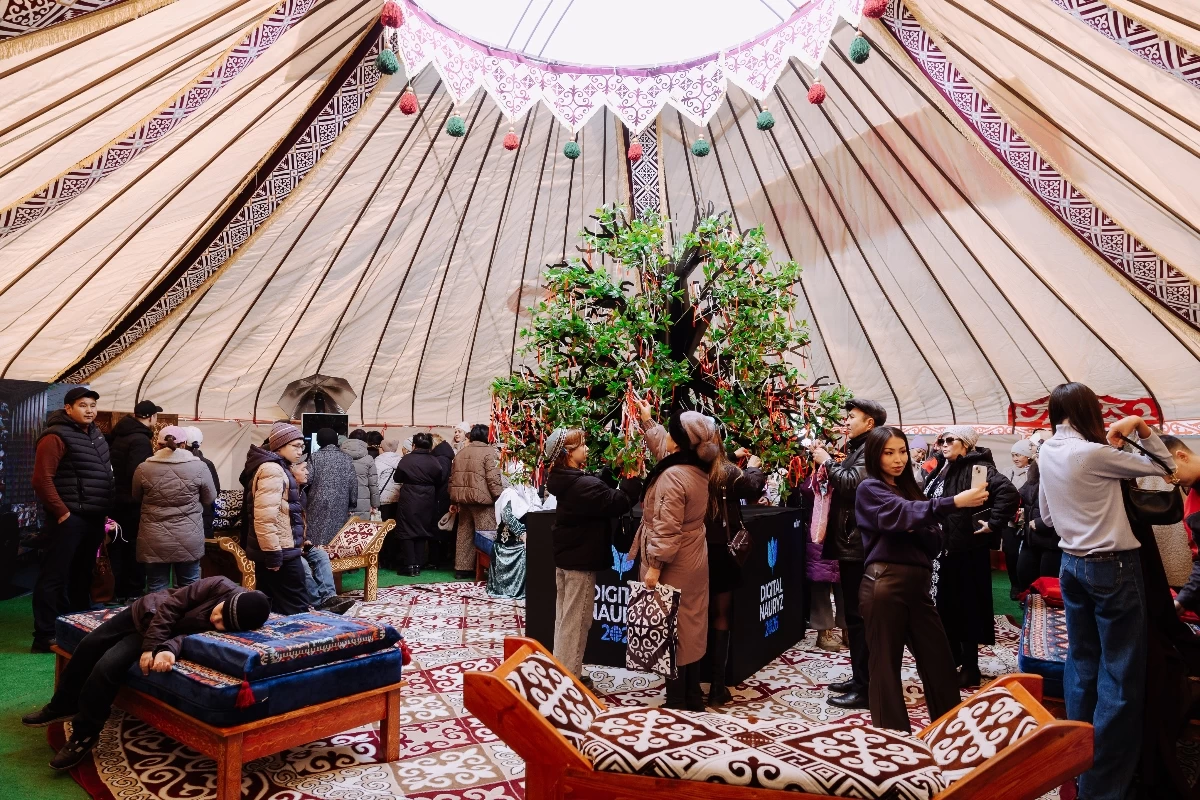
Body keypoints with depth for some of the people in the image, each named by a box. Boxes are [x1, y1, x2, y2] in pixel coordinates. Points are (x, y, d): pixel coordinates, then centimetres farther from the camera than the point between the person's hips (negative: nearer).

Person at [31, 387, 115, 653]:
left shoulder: (95, 434, 14)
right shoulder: (56, 437, -12)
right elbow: (42, 480, -19)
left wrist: (106, 508, 14)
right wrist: (61, 512, -17)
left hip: (94, 517, 9)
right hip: (70, 518, -8)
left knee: (82, 575, 17)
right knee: (54, 577, -2)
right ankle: (44, 637, 4)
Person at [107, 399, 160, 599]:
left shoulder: (118, 435, 11)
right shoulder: (140, 440, -18)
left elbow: (114, 467, 15)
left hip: (115, 501, 9)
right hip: (132, 505, -9)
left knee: (118, 550, 16)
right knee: (134, 552, 2)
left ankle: (117, 593, 24)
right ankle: (133, 594, 9)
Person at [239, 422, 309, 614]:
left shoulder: (279, 468, 16)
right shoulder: (272, 470, -16)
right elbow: (264, 516, -25)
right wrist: (273, 553, -24)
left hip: (273, 550, 11)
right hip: (280, 551, -11)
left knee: (273, 607, 15)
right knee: (296, 609, -5)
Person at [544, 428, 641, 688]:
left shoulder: (566, 481, 6)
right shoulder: (583, 484, -24)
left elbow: (601, 490, 12)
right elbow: (619, 503, -23)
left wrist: (613, 471, 4)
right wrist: (633, 478, -14)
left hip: (565, 558, 10)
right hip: (581, 561, -10)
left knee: (564, 617, 17)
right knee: (576, 621, 1)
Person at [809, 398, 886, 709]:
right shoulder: (858, 449, 18)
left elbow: (852, 484, -27)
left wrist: (828, 462, -14)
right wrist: (828, 463, 4)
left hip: (858, 546, -10)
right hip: (852, 544, 10)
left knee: (860, 616, -5)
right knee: (855, 615, 16)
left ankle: (865, 689, 1)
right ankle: (859, 678, 26)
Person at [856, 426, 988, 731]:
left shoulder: (909, 489, 18)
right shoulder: (870, 489, -3)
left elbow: (934, 542, 12)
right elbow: (903, 514, -23)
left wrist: (915, 529, -9)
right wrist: (955, 501, -33)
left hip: (918, 585, 7)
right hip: (885, 584, -7)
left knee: (939, 662, 10)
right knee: (887, 663, 2)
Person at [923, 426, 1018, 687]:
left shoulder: (978, 467, -13)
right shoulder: (944, 471, 13)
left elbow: (1009, 493, -26)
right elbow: (930, 503, 22)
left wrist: (993, 523, -21)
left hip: (965, 550, -8)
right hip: (942, 549, 8)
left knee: (966, 607, 2)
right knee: (944, 605, 16)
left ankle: (970, 668, 15)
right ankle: (952, 658, 30)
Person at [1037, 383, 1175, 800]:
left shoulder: (1047, 453, 4)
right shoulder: (1093, 454, -18)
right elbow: (1165, 466, -7)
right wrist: (1144, 429, 1)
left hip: (1072, 564, 7)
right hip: (1113, 567, -7)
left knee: (1081, 662, 15)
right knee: (1121, 674, 1)